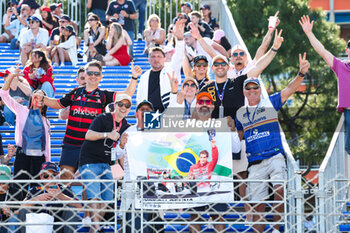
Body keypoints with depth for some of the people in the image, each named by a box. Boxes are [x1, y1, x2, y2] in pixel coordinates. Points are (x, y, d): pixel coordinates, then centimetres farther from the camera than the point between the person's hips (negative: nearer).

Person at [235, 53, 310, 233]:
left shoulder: (270, 103, 8)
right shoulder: (240, 113, 17)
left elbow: (290, 89, -3)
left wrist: (301, 73, -18)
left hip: (275, 156, -3)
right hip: (255, 162, 3)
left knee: (279, 190, -25)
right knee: (257, 204, 1)